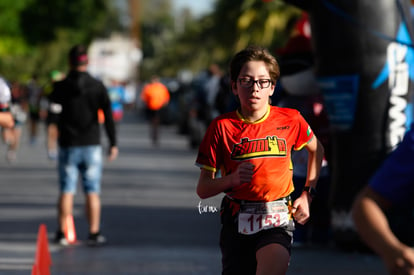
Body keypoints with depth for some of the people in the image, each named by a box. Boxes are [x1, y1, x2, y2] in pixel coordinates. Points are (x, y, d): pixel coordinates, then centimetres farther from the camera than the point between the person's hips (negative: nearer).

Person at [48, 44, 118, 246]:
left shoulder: (60, 87, -4)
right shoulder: (97, 87, -3)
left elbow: (54, 115, -11)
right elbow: (108, 116, -5)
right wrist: (113, 143, -2)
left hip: (68, 146, 0)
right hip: (91, 146, 0)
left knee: (66, 191, 6)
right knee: (92, 192, 3)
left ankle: (62, 233, 4)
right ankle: (94, 233, 1)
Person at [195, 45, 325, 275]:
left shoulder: (290, 121, 1)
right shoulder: (222, 126, -1)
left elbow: (316, 150, 24)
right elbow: (202, 189, -1)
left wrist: (307, 195, 14)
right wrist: (233, 179, -20)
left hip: (277, 220, -1)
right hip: (237, 221, 1)